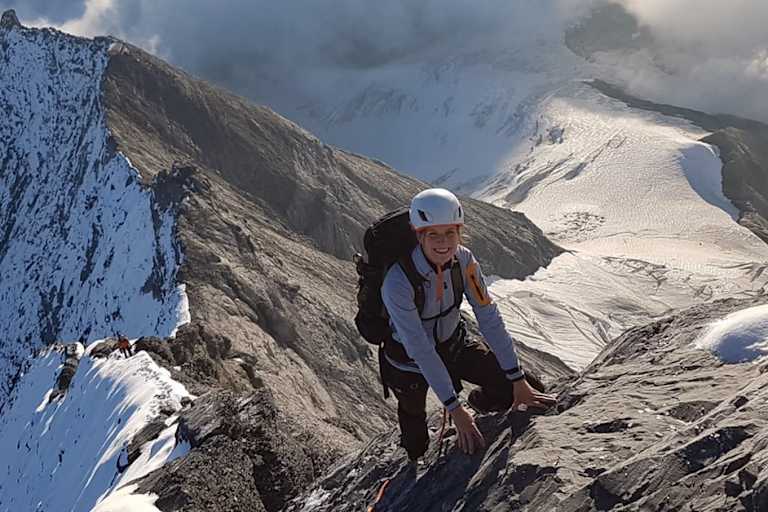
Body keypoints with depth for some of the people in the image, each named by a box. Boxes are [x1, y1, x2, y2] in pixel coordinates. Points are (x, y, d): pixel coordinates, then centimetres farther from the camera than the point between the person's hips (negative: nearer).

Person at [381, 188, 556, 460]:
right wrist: (454, 409, -31)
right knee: (416, 443, 17)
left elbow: (489, 318, -19)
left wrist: (518, 380, -20)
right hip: (409, 358, -3)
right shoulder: (397, 282, -37)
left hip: (453, 343, 4)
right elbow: (421, 352, -33)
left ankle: (477, 404, 25)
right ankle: (415, 464, 55)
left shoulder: (463, 259, -21)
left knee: (507, 387, -11)